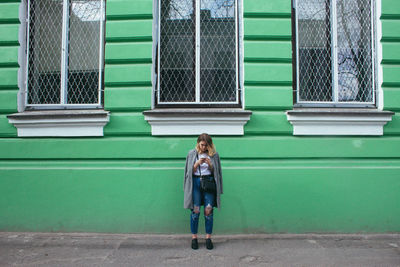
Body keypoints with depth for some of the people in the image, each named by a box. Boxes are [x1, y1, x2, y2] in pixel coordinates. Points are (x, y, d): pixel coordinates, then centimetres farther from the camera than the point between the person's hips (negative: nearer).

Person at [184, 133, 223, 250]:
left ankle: (208, 238, 6)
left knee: (208, 210, -5)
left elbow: (215, 172, 10)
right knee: (195, 210, -4)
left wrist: (210, 164, -9)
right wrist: (197, 163, -11)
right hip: (195, 182, 0)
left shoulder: (214, 155, 7)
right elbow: (190, 172, 7)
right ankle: (194, 238, 8)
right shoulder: (192, 154, 7)